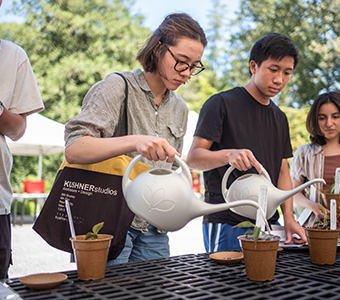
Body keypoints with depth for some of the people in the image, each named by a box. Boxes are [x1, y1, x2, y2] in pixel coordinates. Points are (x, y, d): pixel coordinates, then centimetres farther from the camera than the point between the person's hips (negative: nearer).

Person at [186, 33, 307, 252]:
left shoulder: (280, 118, 16)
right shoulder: (221, 104, -5)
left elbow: (282, 172, 15)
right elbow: (193, 158, -11)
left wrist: (289, 218, 2)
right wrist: (229, 155, -31)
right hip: (226, 224, -6)